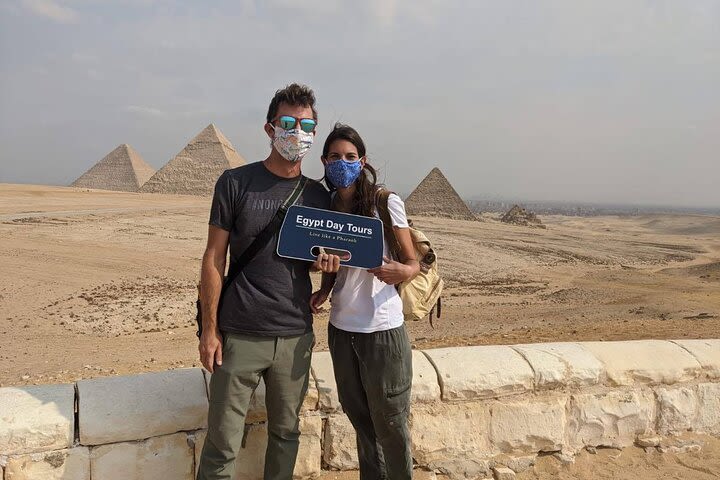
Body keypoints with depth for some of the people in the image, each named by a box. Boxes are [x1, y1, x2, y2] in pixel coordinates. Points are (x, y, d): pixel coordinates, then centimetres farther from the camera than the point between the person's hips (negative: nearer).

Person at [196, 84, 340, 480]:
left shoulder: (318, 195, 7)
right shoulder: (236, 183, -3)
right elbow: (214, 258, -3)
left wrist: (324, 262, -7)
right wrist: (209, 329, -7)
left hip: (296, 336, 4)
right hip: (240, 336, -3)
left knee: (286, 433, 16)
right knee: (222, 444, 4)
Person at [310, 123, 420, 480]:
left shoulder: (386, 203, -9)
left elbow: (413, 263, -6)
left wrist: (398, 271, -28)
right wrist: (323, 291, -4)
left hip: (382, 329, -5)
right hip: (341, 328, 5)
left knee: (390, 425, 6)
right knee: (360, 420, 18)